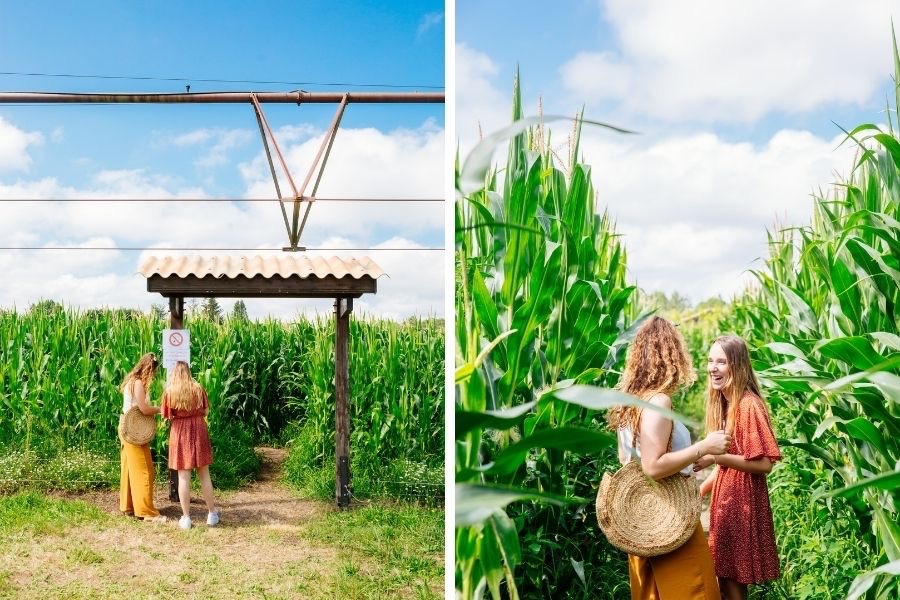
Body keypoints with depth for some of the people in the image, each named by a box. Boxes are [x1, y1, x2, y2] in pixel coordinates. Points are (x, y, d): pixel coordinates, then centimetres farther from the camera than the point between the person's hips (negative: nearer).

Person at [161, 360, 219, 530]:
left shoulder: (169, 391, -5)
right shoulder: (198, 388, -2)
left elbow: (166, 416, -2)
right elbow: (205, 411, 4)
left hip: (180, 433, -1)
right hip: (199, 431, 1)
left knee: (183, 477, 3)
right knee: (204, 475, 10)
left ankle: (186, 518, 6)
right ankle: (212, 514, 16)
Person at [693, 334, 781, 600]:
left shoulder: (749, 405, -18)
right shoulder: (723, 403, 9)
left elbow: (763, 464, -20)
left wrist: (714, 457, -24)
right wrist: (699, 491, 12)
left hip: (742, 504, -8)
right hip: (724, 502, 8)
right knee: (724, 578, 14)